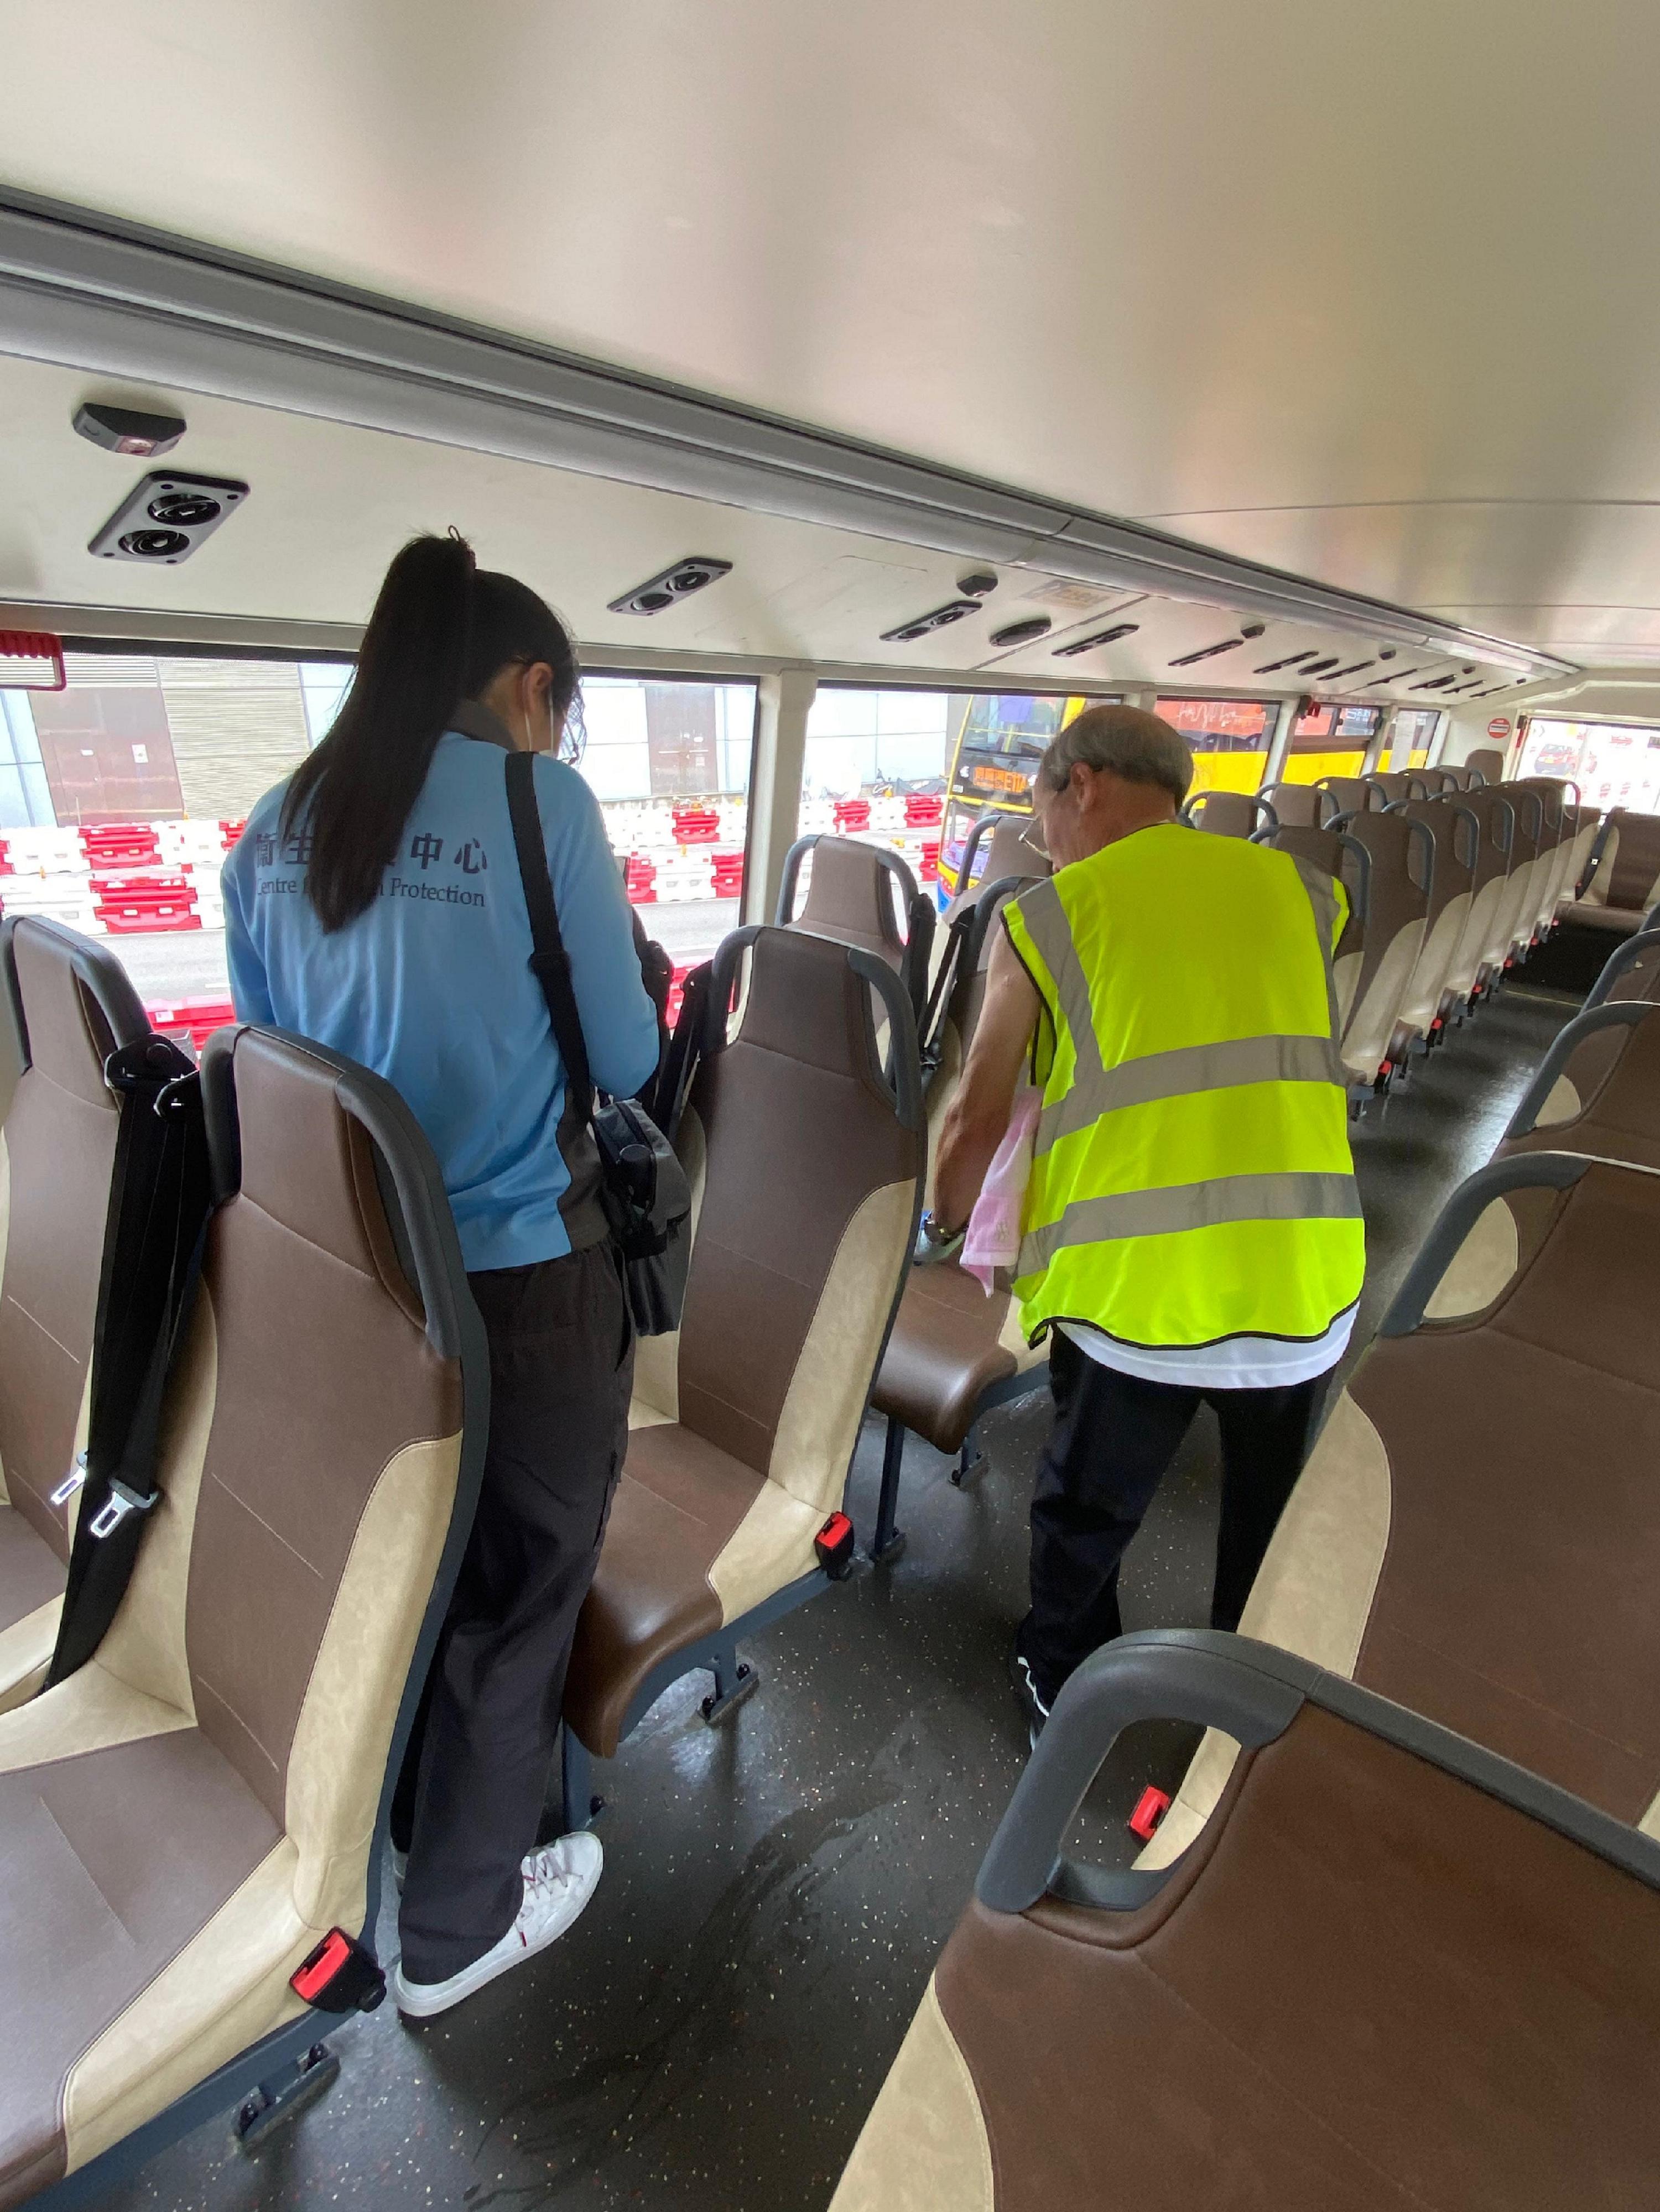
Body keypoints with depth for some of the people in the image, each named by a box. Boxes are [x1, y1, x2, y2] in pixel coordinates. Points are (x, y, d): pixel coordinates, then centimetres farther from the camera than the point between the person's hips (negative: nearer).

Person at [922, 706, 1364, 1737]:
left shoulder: (1046, 916, -1)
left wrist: (943, 1229, 24)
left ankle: (1061, 1689, 47)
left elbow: (978, 1122, 5)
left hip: (1135, 1285, -3)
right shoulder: (1301, 888, 10)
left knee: (1086, 1512, 23)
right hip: (1309, 1278, 4)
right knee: (1270, 1519, 27)